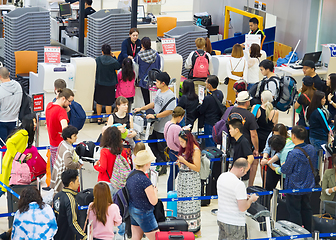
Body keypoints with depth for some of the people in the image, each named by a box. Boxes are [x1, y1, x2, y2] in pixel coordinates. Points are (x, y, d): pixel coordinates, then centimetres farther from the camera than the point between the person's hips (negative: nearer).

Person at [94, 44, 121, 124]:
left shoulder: (98, 59, -13)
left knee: (99, 102, 17)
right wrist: (113, 57, 5)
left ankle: (99, 119, 25)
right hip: (110, 84, -2)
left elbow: (95, 69, 0)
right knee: (108, 103, 7)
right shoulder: (113, 61, -16)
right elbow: (118, 67, 4)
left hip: (99, 84, 2)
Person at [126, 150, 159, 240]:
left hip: (132, 210, 9)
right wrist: (155, 190, -2)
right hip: (143, 213, -9)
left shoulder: (131, 174, 0)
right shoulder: (145, 180, -27)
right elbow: (154, 201, -22)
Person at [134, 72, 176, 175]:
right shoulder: (159, 91, 7)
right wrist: (141, 108, 16)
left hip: (164, 128, -9)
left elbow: (169, 111, -28)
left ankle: (163, 167, 21)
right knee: (151, 142, 16)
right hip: (156, 125, 9)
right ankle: (160, 160, 28)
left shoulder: (170, 96, -22)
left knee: (162, 148, 4)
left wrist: (154, 116, -26)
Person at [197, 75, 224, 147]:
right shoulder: (220, 93, -3)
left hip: (210, 123, -8)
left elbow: (200, 112, -15)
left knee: (210, 144, 4)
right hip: (218, 122, 8)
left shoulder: (208, 98, -26)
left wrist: (200, 105, 6)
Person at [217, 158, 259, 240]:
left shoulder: (221, 177, 1)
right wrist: (251, 199, -4)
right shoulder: (239, 184, -25)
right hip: (234, 224, -8)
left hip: (221, 219, 8)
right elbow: (243, 208, -22)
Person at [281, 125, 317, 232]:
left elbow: (286, 170, -18)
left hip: (294, 188, -7)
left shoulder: (294, 154, -26)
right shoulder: (311, 149, -5)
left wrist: (282, 166, 4)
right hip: (308, 186, 7)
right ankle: (308, 232, 31)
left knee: (294, 212, 7)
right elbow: (314, 164, 10)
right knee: (306, 208, 20)